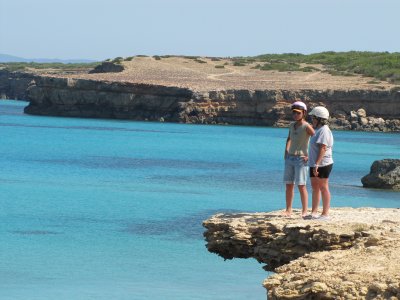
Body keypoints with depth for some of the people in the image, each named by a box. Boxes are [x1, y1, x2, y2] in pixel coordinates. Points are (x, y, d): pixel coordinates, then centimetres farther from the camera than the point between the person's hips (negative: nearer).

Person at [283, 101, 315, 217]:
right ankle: (288, 210, 11)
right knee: (289, 185, 6)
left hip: (301, 158, -7)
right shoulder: (292, 125, 9)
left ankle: (305, 211, -3)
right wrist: (286, 151, 16)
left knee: (301, 185, -8)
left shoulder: (306, 127, -11)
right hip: (290, 158, 7)